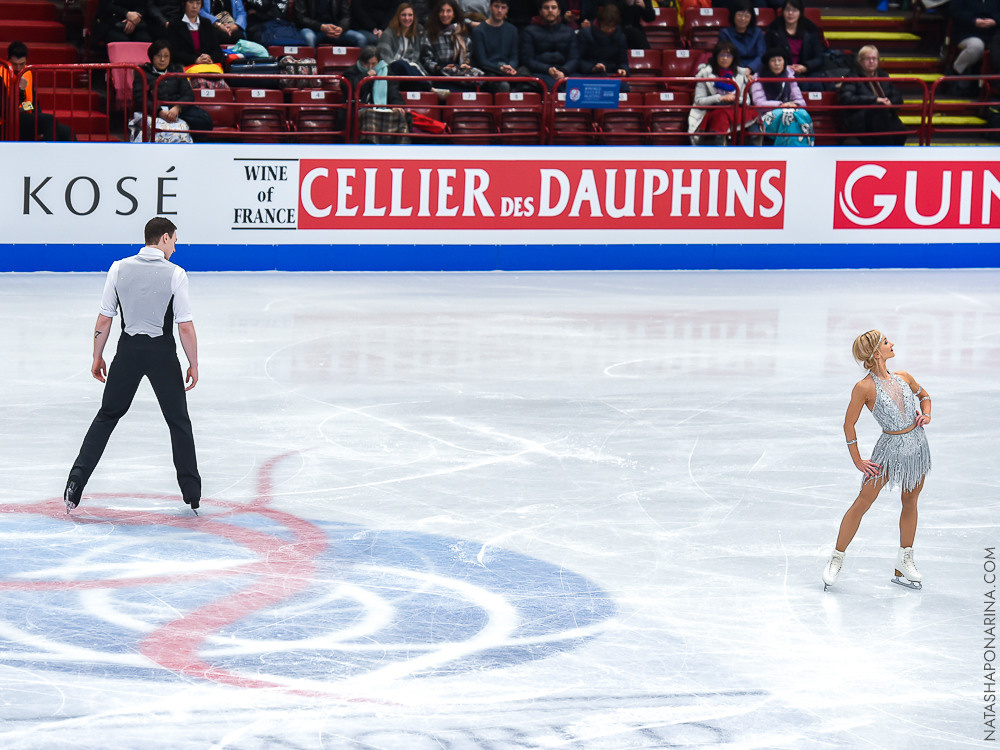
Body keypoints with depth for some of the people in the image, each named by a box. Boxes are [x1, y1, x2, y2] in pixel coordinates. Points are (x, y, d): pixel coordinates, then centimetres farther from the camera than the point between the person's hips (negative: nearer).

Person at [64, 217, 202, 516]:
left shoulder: (120, 268, -3)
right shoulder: (175, 274, -10)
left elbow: (104, 319, 1)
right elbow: (185, 326, -10)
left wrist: (98, 357, 11)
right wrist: (193, 364, 1)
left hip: (128, 350, 2)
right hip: (162, 351, -2)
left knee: (107, 416, 14)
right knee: (179, 422, 12)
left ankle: (76, 481, 5)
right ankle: (192, 493, 14)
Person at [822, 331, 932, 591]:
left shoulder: (903, 377, 1)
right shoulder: (865, 387, -16)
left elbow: (924, 395, 22)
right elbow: (849, 425, -10)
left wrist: (926, 414, 2)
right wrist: (857, 461, -7)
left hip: (917, 445, 5)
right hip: (890, 449, -5)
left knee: (910, 503, 13)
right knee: (862, 503, -3)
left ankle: (904, 563, 25)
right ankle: (837, 559, 7)